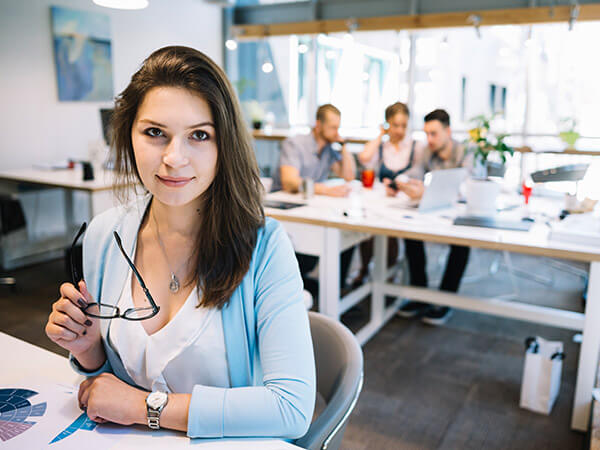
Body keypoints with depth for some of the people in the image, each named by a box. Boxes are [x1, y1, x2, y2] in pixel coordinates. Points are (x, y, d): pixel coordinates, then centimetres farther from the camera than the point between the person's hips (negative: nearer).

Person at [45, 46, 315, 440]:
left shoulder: (264, 247, -18)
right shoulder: (103, 236, -4)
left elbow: (294, 408, -22)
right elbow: (109, 379, 9)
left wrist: (148, 405, -18)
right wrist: (87, 350, -13)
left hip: (226, 443, -2)